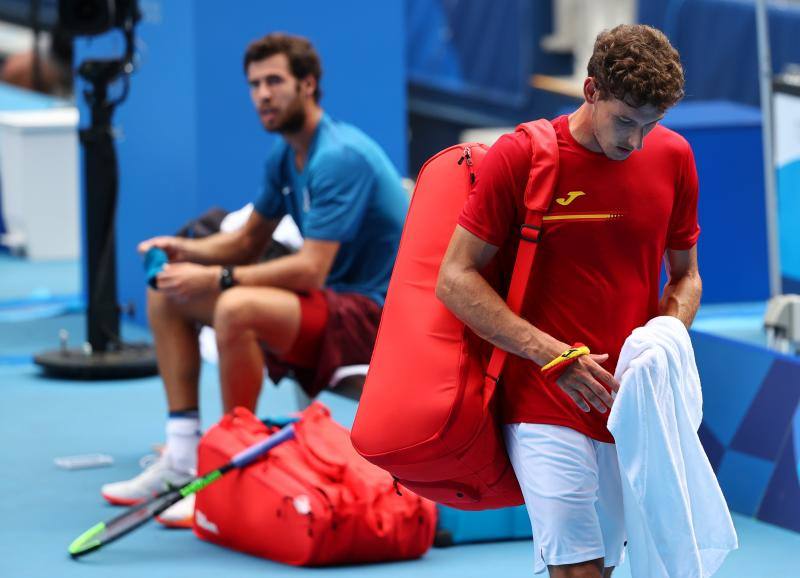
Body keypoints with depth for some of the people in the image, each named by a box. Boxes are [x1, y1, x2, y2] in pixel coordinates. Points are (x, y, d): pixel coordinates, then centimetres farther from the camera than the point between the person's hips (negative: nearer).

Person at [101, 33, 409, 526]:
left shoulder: (340, 157, -21)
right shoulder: (284, 158, 9)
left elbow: (311, 269, -27)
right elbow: (250, 242, 19)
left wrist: (217, 278, -28)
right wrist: (187, 250, -1)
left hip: (373, 309, -10)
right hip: (327, 299, 10)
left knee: (237, 309, -36)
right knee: (167, 295, 8)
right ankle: (183, 457, 3)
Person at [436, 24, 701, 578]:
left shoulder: (674, 157, 4)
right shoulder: (520, 155, -7)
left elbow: (686, 275, 16)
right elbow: (455, 279, -6)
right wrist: (551, 354, -15)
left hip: (631, 405, 4)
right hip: (545, 403, -4)